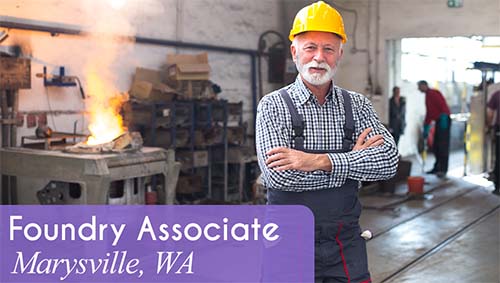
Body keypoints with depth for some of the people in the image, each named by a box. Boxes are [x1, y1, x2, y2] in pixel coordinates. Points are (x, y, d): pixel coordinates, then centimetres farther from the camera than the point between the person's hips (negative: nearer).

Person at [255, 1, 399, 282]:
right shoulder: (274, 105, -5)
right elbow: (278, 175, -20)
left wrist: (320, 161, -23)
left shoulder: (357, 104, 4)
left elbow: (389, 160, -11)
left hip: (346, 241, 3)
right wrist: (353, 160, -14)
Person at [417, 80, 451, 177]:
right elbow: (428, 114, 28)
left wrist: (444, 118, -27)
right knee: (435, 146, 10)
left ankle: (443, 169, -9)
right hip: (438, 121, 10)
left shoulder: (434, 93, -7)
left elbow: (443, 105, -19)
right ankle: (437, 168, 16)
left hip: (444, 121, -10)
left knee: (443, 145, -10)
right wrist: (426, 128, 29)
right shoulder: (427, 96, 22)